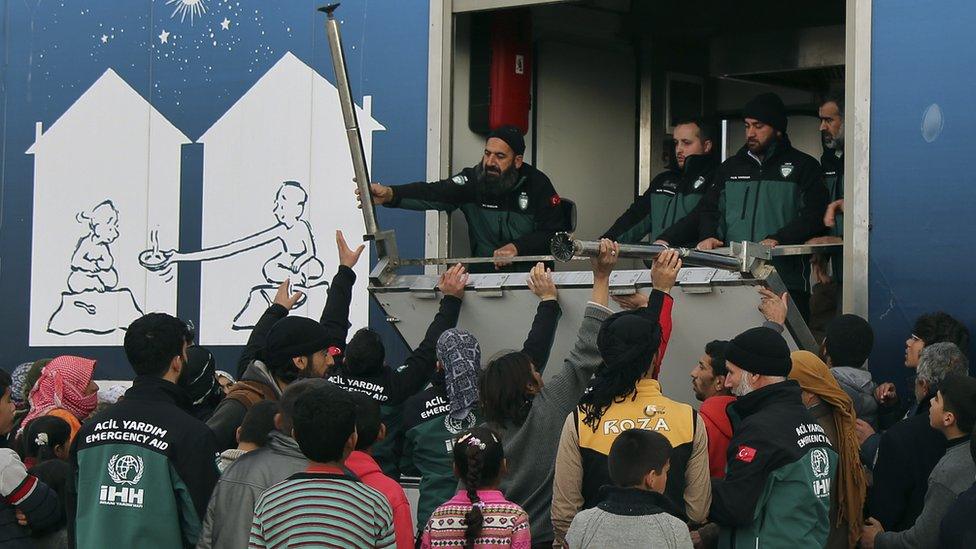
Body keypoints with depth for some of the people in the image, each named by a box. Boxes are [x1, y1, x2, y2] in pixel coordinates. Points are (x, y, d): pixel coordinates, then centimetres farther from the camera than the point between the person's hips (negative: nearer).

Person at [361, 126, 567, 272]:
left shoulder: (536, 183, -2)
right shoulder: (473, 179, -2)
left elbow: (556, 232, 0)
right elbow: (435, 193, -18)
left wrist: (518, 247, -14)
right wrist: (390, 194, -34)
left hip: (531, 271, -1)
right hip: (484, 272, 1)